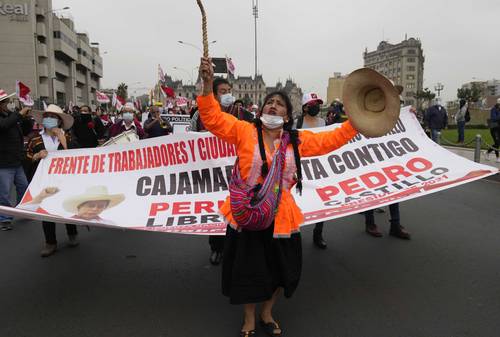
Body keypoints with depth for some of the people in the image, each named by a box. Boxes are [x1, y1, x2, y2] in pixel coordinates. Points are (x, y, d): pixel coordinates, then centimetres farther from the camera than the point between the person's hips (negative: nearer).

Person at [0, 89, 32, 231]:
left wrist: (26, 117, 0)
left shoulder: (13, 116, 9)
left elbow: (27, 129, 17)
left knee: (24, 188, 18)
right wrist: (19, 114, -26)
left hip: (17, 163, 8)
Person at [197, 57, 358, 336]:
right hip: (247, 215, -3)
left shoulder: (298, 140, 2)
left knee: (281, 269, 17)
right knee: (249, 270, 12)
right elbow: (213, 118, -15)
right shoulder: (244, 131, -6)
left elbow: (332, 139, 9)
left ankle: (267, 314, 46)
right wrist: (208, 85, -26)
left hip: (280, 216, 3)